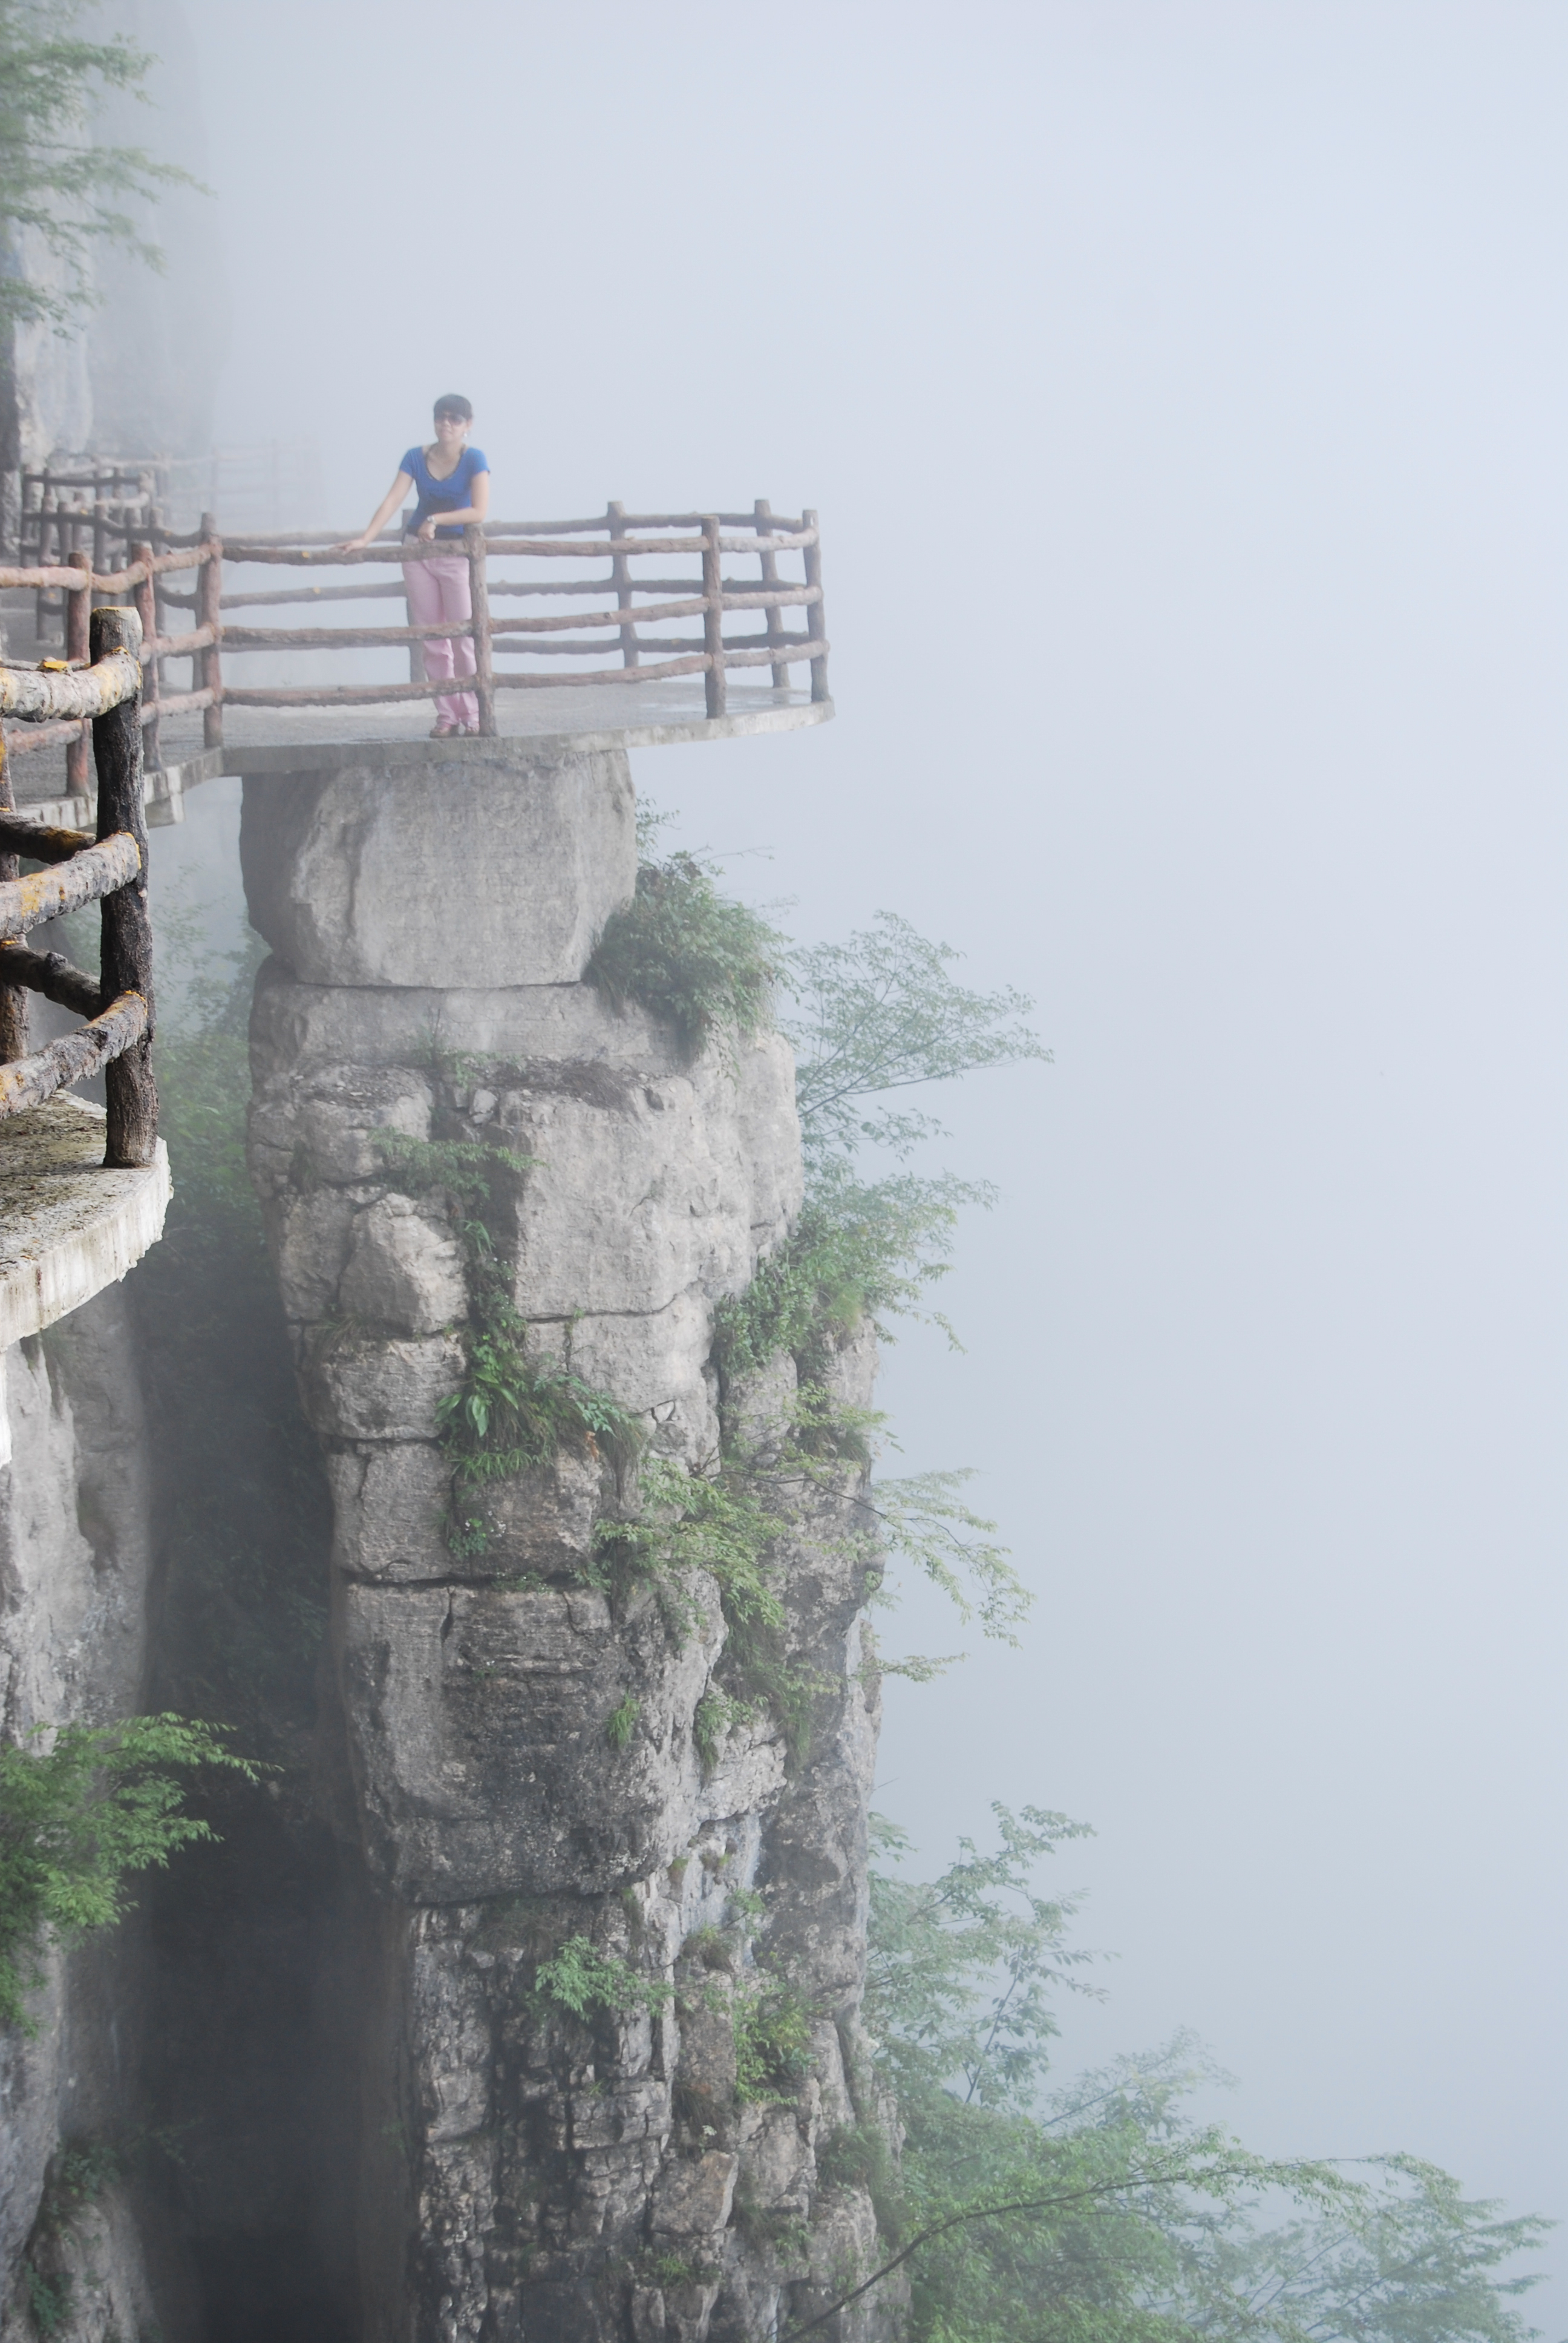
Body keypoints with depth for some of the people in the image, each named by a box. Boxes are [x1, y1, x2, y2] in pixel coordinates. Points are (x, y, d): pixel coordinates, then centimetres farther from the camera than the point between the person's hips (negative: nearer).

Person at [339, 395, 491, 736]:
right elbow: (392, 501, -7)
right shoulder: (416, 458, 0)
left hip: (457, 554, -3)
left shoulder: (473, 460, -9)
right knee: (431, 640, 4)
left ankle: (472, 715, 1)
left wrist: (435, 520, -18)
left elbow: (480, 511, -18)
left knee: (463, 638, -7)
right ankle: (446, 715, 10)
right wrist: (365, 538, -18)